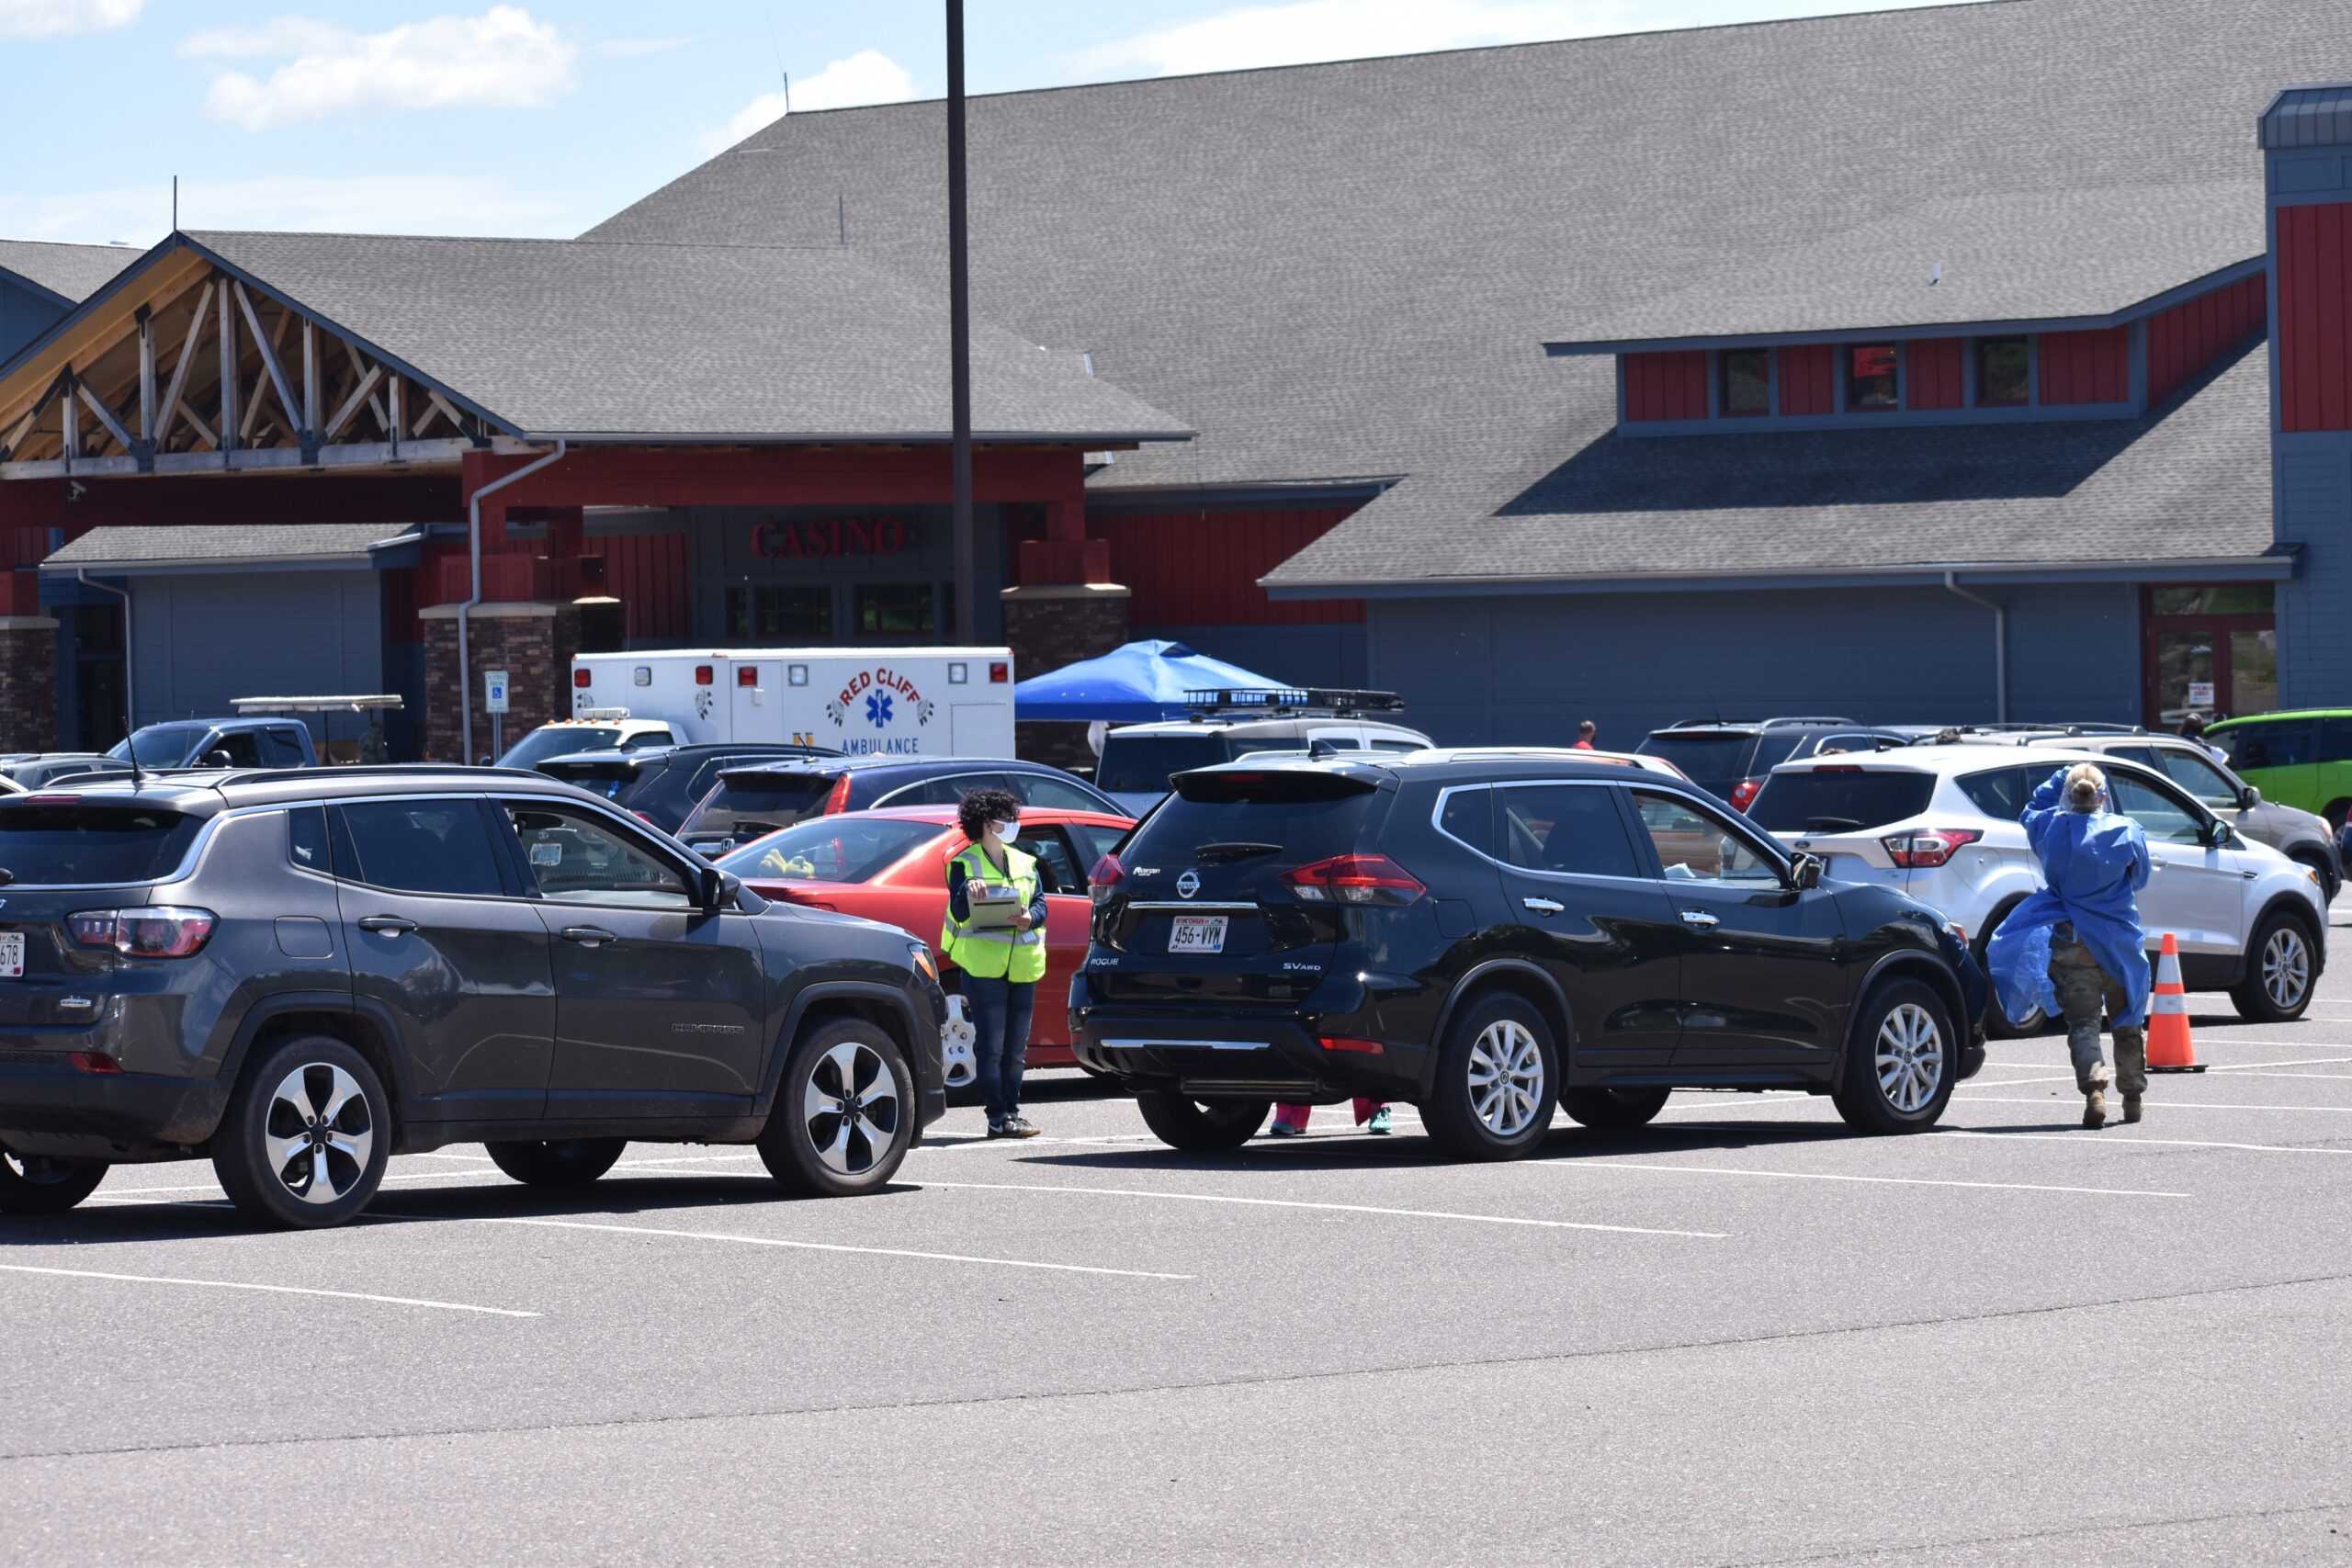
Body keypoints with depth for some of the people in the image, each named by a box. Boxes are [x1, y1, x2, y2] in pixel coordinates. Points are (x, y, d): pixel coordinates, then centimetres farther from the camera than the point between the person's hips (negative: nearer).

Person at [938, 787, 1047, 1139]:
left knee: (1015, 1047, 9)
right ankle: (998, 1117, -7)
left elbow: (1041, 902, 8)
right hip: (983, 963, -6)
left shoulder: (1024, 862, 16)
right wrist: (967, 891, -29)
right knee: (991, 1046, -6)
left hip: (1022, 964, 6)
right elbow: (959, 913, -9)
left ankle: (1011, 1110, 15)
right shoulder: (964, 863, -1)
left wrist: (1031, 919, -14)